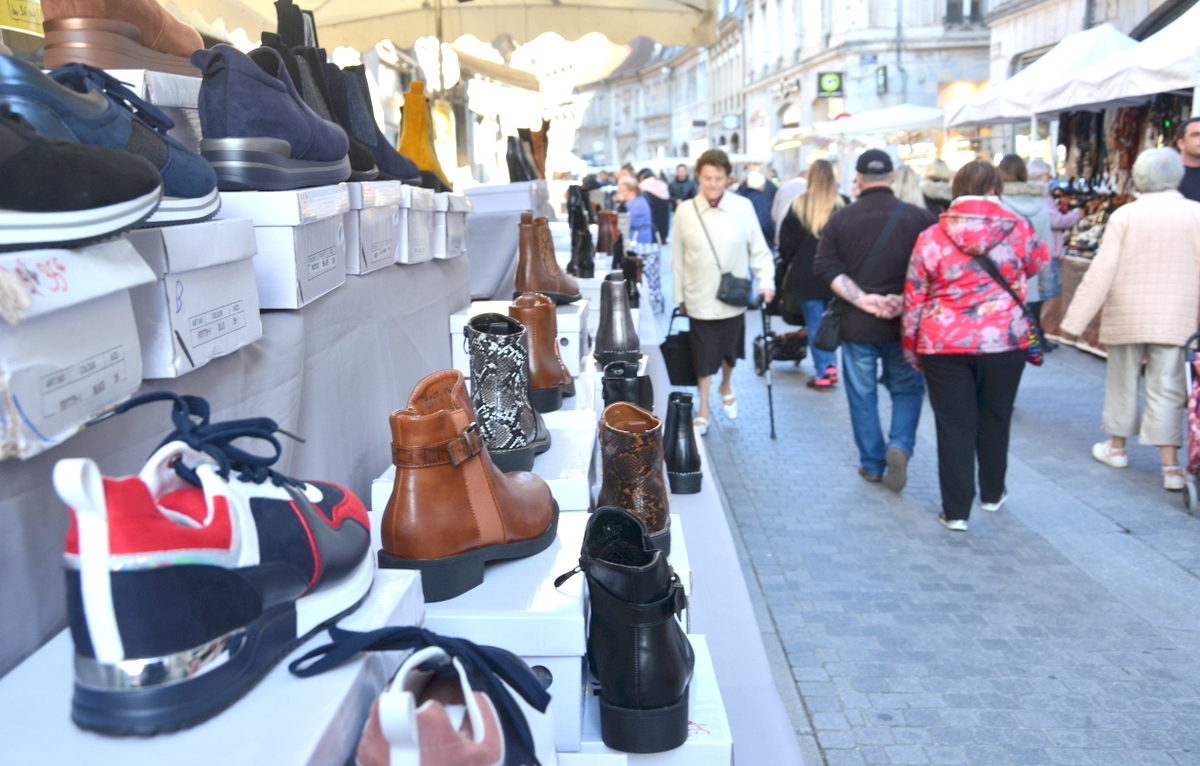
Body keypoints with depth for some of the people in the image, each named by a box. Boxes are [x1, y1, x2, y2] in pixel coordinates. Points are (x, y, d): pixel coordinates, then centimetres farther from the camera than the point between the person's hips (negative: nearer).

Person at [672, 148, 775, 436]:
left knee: (730, 349, 17)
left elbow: (758, 248, -1)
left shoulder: (743, 207, -7)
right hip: (700, 298, -1)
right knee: (704, 355, 5)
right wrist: (679, 295, 4)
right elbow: (677, 258, 1)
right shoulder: (685, 211, -5)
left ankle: (726, 387, 46)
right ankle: (703, 409, 20)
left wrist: (766, 281, -12)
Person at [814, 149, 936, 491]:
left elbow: (826, 269, -10)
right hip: (904, 323, 0)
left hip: (856, 323, 0)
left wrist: (861, 299, -15)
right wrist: (907, 300, -12)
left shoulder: (840, 219, -1)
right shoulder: (919, 217, -4)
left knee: (862, 395, 12)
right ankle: (899, 445, -5)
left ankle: (873, 464, 18)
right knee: (907, 389, 16)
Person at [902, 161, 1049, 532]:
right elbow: (1038, 263, 19)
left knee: (954, 427, 6)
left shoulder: (931, 237, -4)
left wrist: (912, 347, 10)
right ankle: (992, 493, 35)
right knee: (995, 420, 19)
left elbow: (914, 300, -1)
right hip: (1004, 340, 1)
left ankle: (956, 511, 10)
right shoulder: (1018, 229, -2)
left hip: (945, 345, -1)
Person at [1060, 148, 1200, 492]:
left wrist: (1075, 319, -7)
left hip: (1126, 317, -1)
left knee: (1123, 381, 14)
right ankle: (1170, 465, 1)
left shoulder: (1125, 215, -6)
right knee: (1166, 387, 3)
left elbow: (1101, 271, -10)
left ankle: (1117, 446, 29)